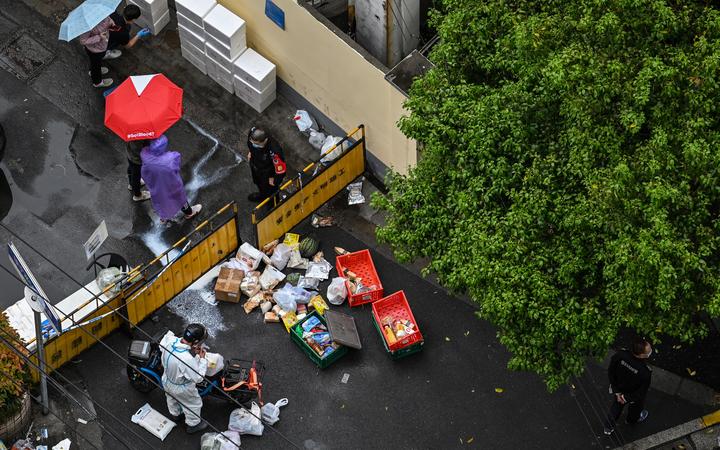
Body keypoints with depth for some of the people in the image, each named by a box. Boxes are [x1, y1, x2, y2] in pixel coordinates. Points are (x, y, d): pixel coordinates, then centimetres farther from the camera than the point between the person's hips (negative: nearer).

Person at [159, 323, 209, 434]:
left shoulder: (170, 340, -29)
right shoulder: (188, 359, -45)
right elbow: (198, 378, -30)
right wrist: (202, 359, -20)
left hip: (167, 381, 6)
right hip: (181, 389, -6)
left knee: (172, 398, 36)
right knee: (194, 404, 25)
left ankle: (175, 414, 64)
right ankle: (193, 424, 49)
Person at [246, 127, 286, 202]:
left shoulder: (274, 151, -49)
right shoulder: (252, 132, -33)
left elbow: (281, 170, -33)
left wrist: (274, 179, -16)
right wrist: (250, 152, 11)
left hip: (268, 174, -6)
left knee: (269, 192, 22)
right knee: (257, 182, 36)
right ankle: (262, 195, 70)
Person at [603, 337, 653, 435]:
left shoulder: (620, 355, -33)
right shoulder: (645, 373, -42)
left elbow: (610, 372, -17)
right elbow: (641, 393, -28)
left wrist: (617, 392, -8)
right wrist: (626, 398, -11)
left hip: (618, 389, 3)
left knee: (616, 406, 34)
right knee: (636, 407, 34)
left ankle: (608, 428, 55)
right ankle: (633, 419, 67)